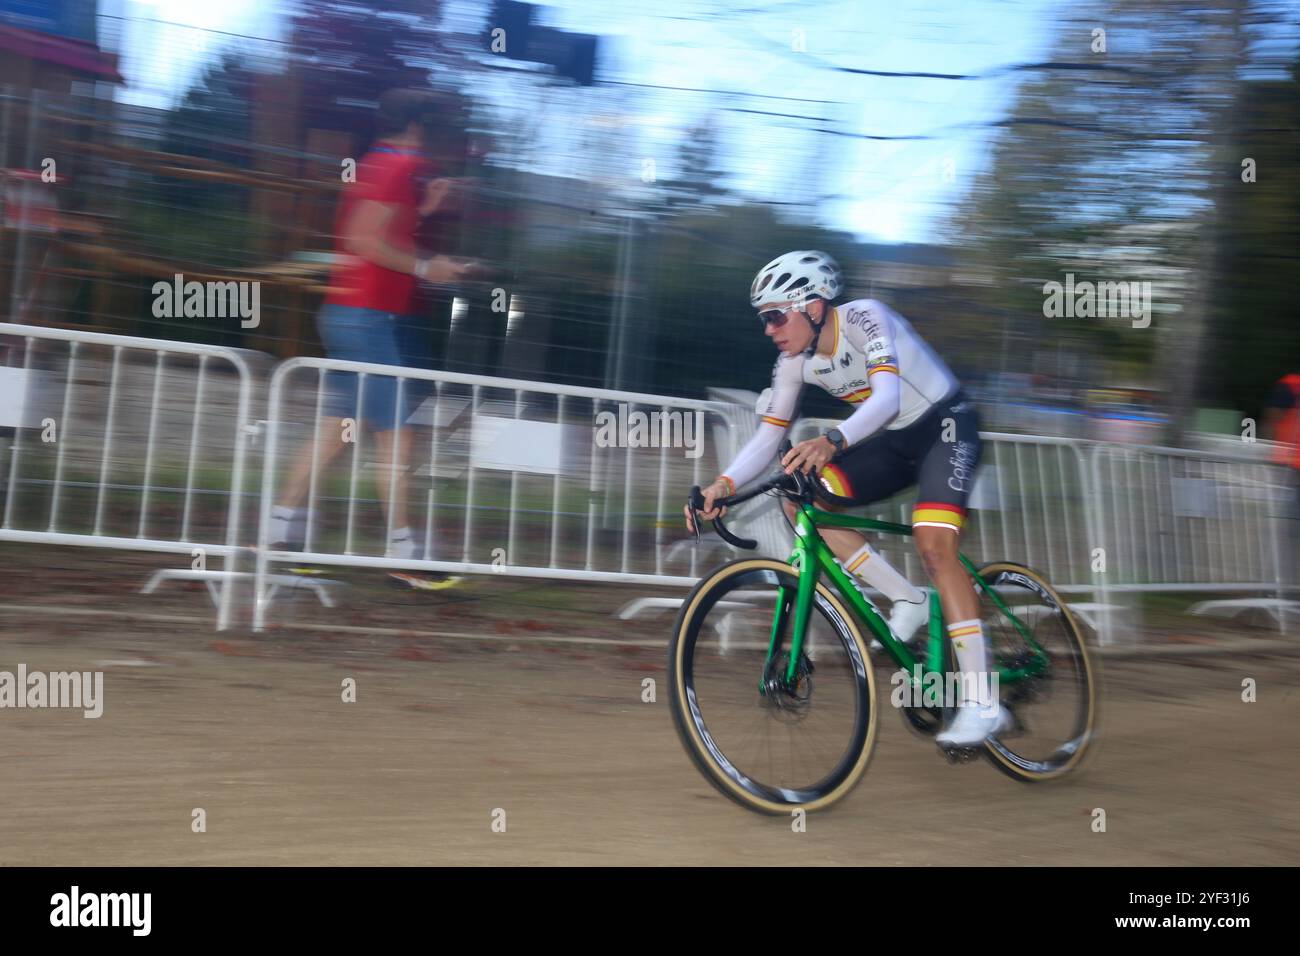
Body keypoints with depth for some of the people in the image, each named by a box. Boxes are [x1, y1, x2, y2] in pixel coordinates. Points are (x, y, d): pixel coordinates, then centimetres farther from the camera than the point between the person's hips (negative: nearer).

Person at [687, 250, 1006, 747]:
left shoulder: (864, 318, -24)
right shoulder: (794, 362, -5)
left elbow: (887, 397, -38)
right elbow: (768, 436, -5)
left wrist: (832, 441, -55)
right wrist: (724, 483, -23)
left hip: (945, 424, -7)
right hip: (895, 442, 7)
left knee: (933, 543, -27)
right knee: (800, 502, -11)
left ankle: (983, 703, -23)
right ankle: (908, 600, 0)